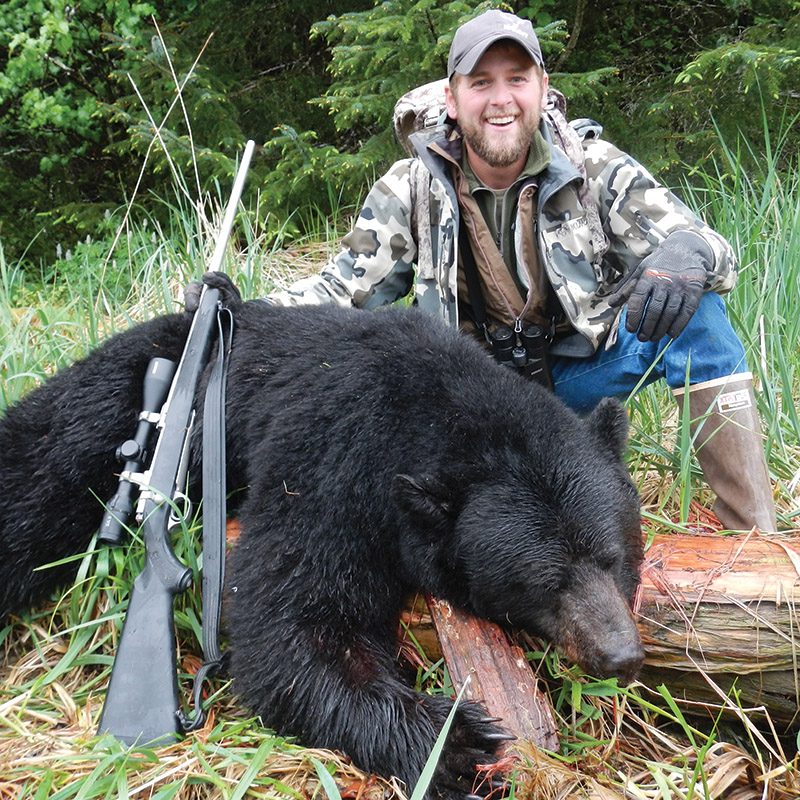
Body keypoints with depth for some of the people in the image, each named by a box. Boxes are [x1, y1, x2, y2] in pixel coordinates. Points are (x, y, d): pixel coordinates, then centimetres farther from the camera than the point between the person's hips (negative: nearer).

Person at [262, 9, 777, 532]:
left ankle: (756, 536, -18)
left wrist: (687, 253, -38)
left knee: (692, 310, -24)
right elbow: (345, 289, -6)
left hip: (577, 371, 0)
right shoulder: (413, 188, -8)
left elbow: (704, 243, -11)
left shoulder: (595, 168, -9)